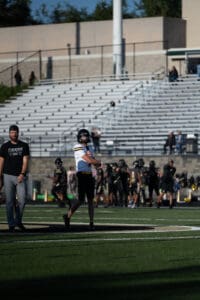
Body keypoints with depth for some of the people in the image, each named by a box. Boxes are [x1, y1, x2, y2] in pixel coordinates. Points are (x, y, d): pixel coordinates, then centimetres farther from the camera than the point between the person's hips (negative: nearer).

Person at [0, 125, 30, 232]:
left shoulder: (24, 146, 7)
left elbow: (25, 161, 0)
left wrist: (22, 174, -14)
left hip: (20, 176, 1)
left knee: (22, 200, -6)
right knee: (9, 201, -2)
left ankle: (18, 221, 15)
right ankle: (11, 224, 4)